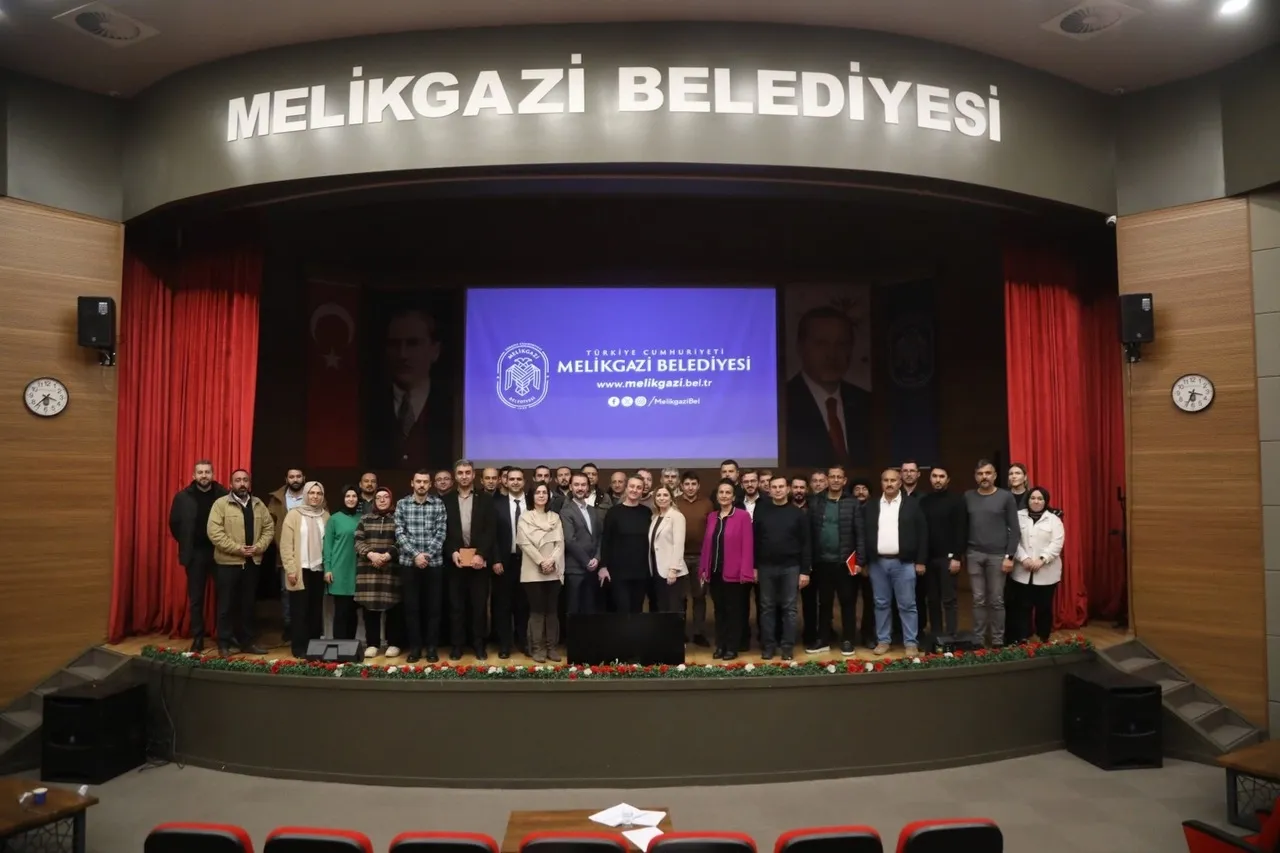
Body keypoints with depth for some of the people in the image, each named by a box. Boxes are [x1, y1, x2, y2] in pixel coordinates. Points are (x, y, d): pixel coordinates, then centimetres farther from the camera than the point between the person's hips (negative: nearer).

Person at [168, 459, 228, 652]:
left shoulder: (224, 495, -3)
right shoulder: (183, 497, 1)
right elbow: (174, 524, 9)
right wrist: (186, 544, 7)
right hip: (194, 554, 1)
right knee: (196, 598, 7)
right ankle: (197, 639, 15)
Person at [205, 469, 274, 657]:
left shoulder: (259, 505, 10)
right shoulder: (221, 504, -6)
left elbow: (269, 528, 9)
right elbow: (214, 532, -14)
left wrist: (258, 547, -8)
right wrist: (237, 548, -18)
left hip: (252, 562, 5)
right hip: (228, 562, -4)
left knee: (248, 604, 12)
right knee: (227, 605, 3)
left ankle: (247, 641, 21)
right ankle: (224, 643, 12)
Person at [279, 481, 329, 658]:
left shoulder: (325, 516, 8)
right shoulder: (294, 514, -3)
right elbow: (286, 544, -6)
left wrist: (329, 568, 3)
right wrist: (290, 569, -11)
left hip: (319, 569, 4)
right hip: (301, 569, -4)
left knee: (316, 609, 9)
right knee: (300, 610, 1)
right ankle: (299, 647, 7)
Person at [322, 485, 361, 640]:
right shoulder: (334, 519, 1)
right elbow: (327, 545, 0)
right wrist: (327, 568, -6)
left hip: (357, 570, 3)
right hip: (340, 570, -3)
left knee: (352, 609, 7)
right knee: (341, 610, -2)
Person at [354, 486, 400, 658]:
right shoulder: (365, 518, 12)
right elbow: (358, 541, 4)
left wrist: (388, 555, -17)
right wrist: (370, 554, -12)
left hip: (392, 569, -2)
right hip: (368, 569, 2)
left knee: (392, 607, 0)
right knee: (370, 607, 2)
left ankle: (393, 644, 9)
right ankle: (372, 644, 11)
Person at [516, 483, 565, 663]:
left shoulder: (555, 517, 12)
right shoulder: (525, 517, 3)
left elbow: (560, 542, 4)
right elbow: (525, 543, -6)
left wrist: (552, 561, -12)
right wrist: (541, 562, -14)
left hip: (553, 571, 3)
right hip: (533, 571, -3)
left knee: (552, 609, 4)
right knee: (537, 610, -1)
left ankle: (552, 647, 11)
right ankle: (538, 648, 5)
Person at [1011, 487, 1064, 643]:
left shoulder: (1054, 520, 5)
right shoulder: (1018, 517, 6)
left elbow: (1057, 543, -5)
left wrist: (1042, 559, -16)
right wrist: (1023, 558, -15)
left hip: (1046, 572, 0)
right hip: (1023, 572, 0)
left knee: (1044, 608, 5)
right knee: (1023, 607, 2)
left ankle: (1044, 641, 16)